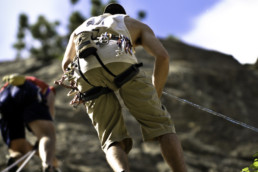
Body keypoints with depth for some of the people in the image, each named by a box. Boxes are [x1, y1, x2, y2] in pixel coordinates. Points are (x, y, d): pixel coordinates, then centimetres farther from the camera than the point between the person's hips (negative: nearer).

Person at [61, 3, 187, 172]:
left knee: (114, 141, 6)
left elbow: (66, 65, 36)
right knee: (162, 125, 5)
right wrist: (156, 97, 25)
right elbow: (162, 56, 19)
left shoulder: (80, 28, 45)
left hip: (85, 71, 3)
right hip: (120, 60, -2)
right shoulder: (137, 24, 36)